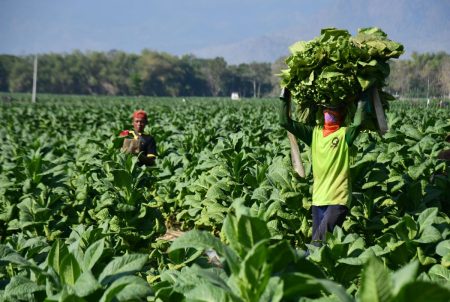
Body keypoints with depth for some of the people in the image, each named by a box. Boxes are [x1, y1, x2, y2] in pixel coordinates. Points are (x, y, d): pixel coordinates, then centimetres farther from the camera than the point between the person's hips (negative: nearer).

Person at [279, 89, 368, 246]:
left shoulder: (345, 134, -2)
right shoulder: (314, 133, 10)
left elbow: (358, 122, -23)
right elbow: (285, 122, 7)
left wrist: (363, 99, -18)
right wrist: (285, 98, 2)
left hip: (338, 199, -5)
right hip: (318, 197, 5)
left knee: (319, 240, -15)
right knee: (317, 240, 9)